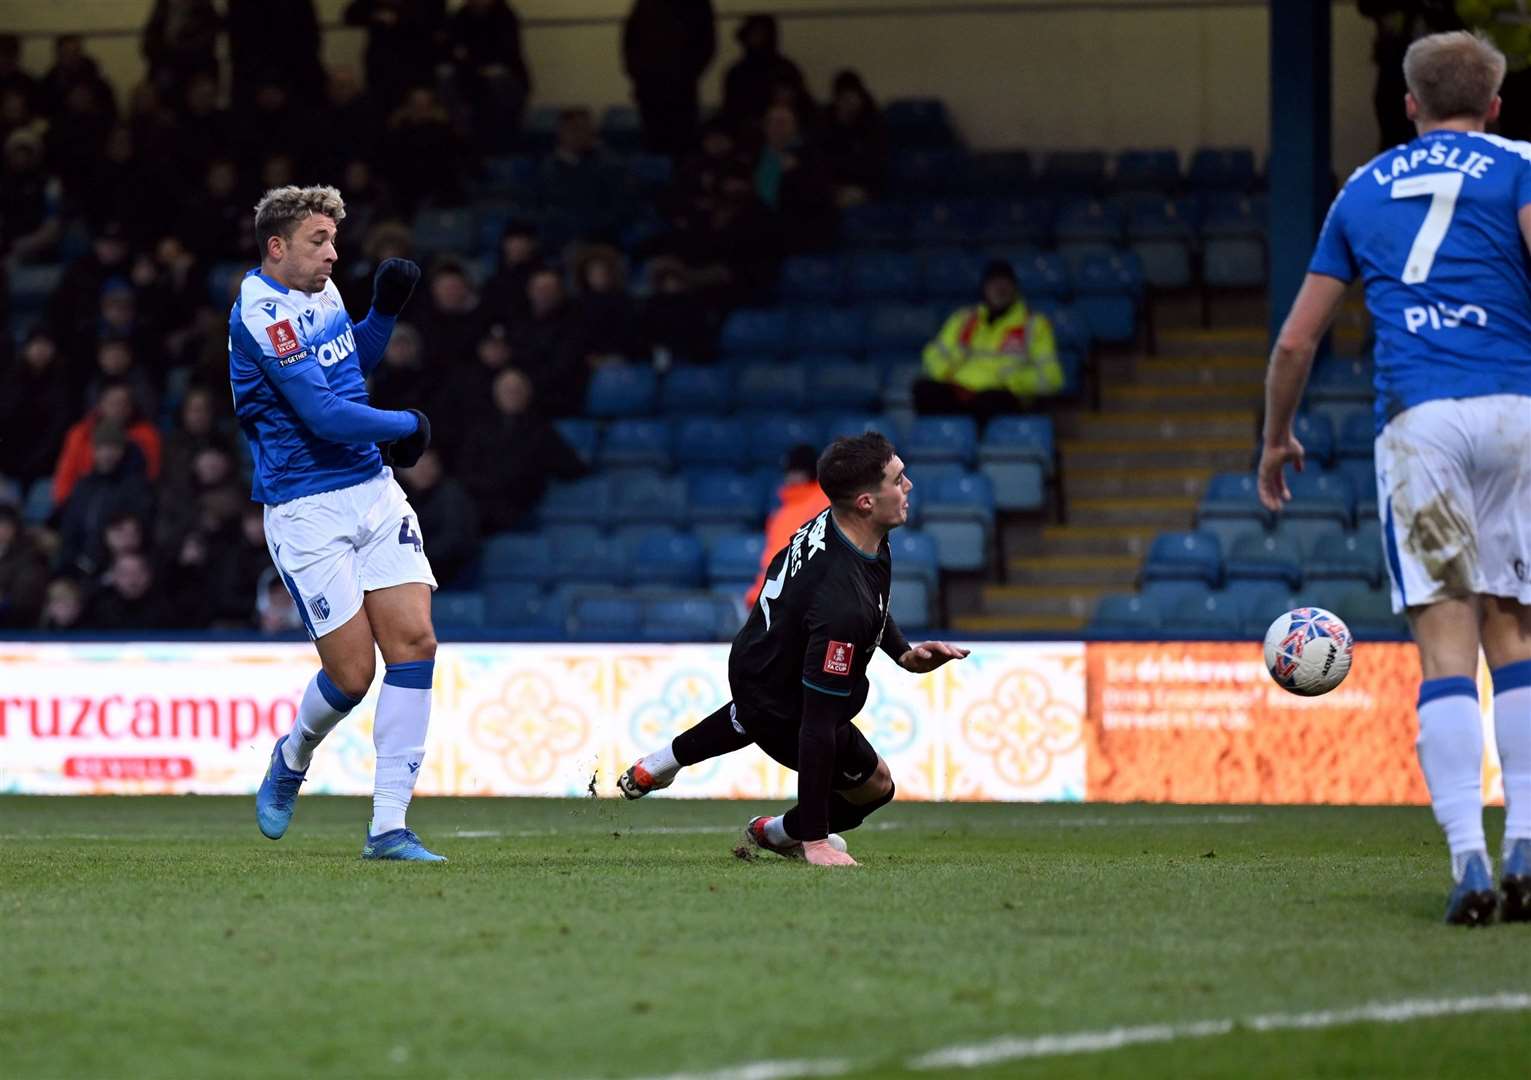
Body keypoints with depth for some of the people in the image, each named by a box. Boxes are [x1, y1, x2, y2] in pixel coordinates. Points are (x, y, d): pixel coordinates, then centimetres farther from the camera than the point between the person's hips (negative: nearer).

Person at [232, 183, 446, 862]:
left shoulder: (320, 291, 10)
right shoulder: (261, 314, -17)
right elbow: (324, 414, -23)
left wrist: (386, 308, 11)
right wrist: (407, 426, -8)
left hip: (373, 488, 8)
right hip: (306, 508, -8)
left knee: (413, 640, -7)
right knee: (352, 672, -7)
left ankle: (388, 827, -4)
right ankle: (292, 759, 28)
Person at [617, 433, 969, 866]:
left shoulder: (829, 522, -19)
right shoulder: (843, 602, -44)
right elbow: (817, 723, -39)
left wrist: (904, 653, -1)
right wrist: (815, 840, -34)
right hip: (784, 711, -8)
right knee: (874, 785, 16)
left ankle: (660, 765, 62)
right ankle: (780, 833, 41)